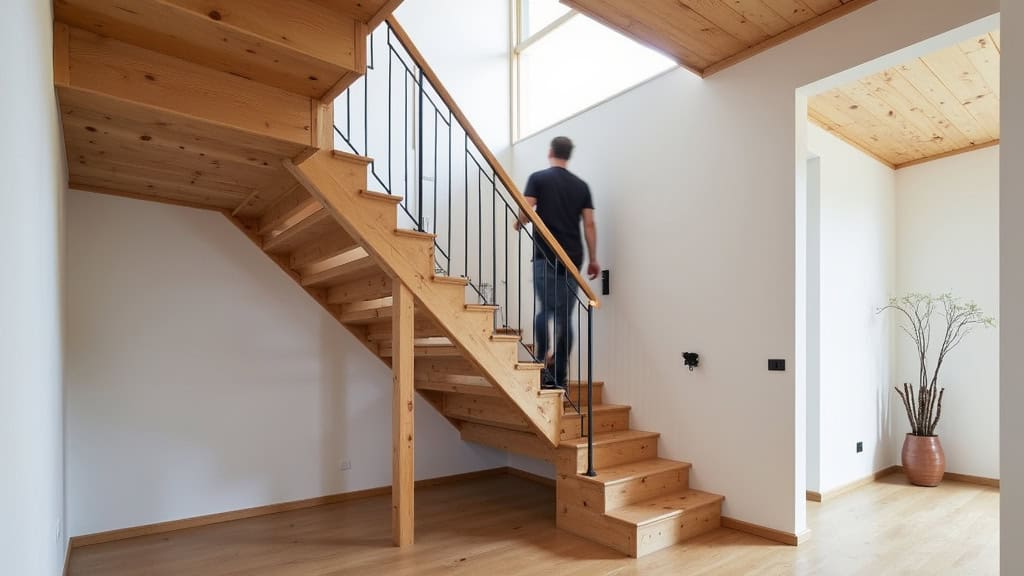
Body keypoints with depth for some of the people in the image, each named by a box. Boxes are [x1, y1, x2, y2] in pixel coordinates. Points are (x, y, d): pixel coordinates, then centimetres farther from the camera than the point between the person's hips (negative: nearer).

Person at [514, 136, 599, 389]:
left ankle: (542, 366, -13)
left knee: (545, 309, -1)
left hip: (546, 256, -3)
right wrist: (593, 259, 11)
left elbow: (526, 211, -7)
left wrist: (518, 224, 15)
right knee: (565, 315, 5)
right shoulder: (581, 185, 12)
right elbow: (589, 224, 7)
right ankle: (560, 375, 7)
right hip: (573, 258, 3)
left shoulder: (538, 178, 3)